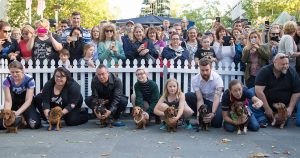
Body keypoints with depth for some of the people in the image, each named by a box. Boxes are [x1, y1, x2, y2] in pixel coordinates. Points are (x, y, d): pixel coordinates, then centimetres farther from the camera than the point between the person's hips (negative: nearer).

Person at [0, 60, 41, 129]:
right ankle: (17, 120, 15)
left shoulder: (29, 80, -23)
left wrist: (17, 112, -41)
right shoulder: (7, 81, -18)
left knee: (35, 124, -23)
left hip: (26, 105, -1)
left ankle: (23, 118, 11)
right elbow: (8, 100, -21)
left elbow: (28, 100, -26)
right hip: (14, 104, 2)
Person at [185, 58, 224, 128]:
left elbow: (216, 98, -34)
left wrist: (213, 113, -49)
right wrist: (199, 114, -40)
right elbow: (200, 99, -24)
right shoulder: (195, 80, -20)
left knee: (216, 123, -24)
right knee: (188, 96, -26)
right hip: (203, 100, 2)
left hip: (214, 102, -2)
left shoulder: (217, 78, -25)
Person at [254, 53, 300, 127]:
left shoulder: (292, 73, -8)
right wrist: (267, 109, -22)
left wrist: (290, 108, -14)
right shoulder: (264, 71, -13)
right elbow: (259, 91, -20)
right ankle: (261, 119, -16)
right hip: (266, 103, -1)